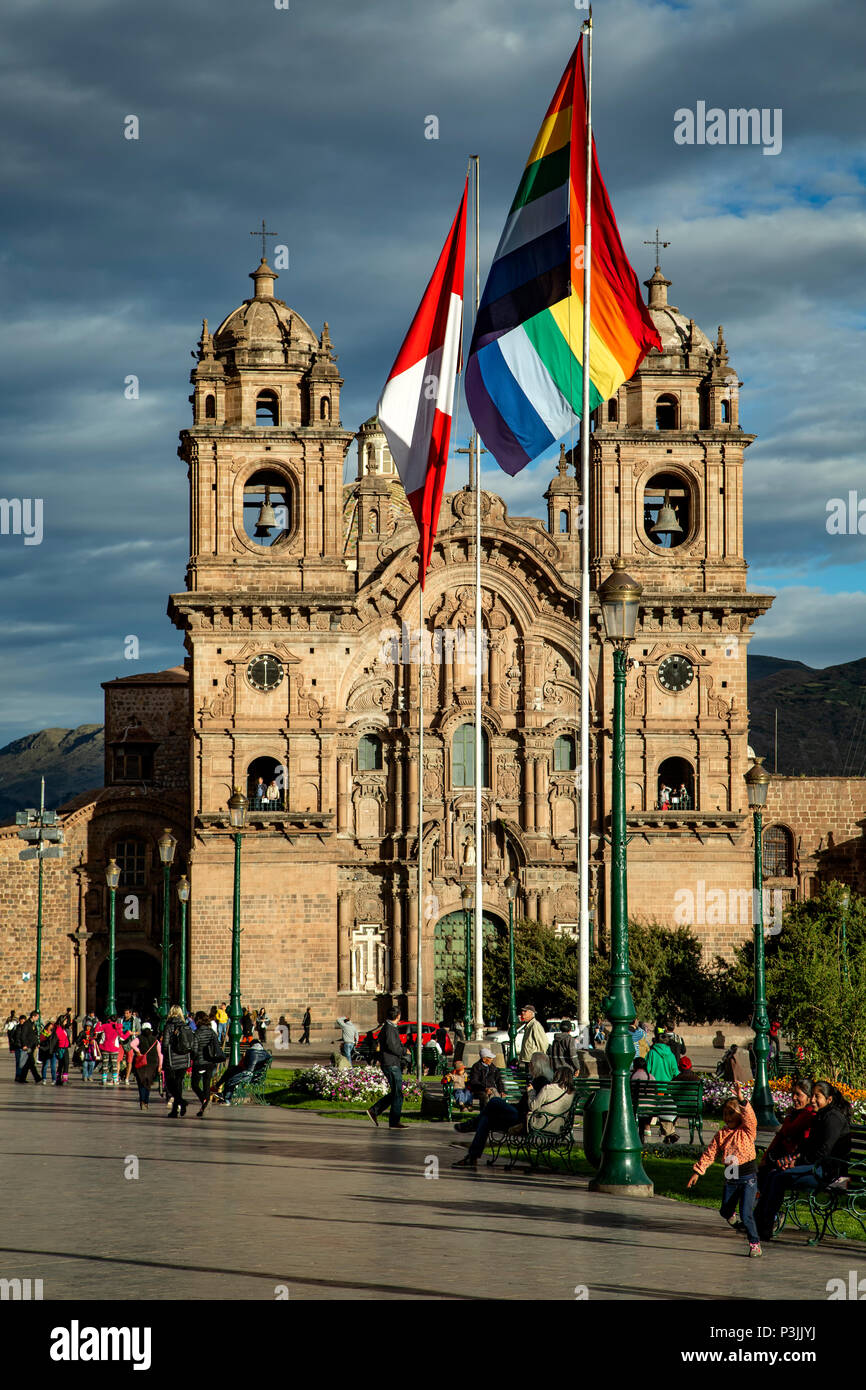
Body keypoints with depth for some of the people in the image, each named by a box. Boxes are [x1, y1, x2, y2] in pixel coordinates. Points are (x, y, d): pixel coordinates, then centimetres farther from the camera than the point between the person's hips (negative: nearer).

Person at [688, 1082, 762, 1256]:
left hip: (748, 1178, -5)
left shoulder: (747, 1130, -6)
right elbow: (710, 1153, 7)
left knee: (746, 1214, -12)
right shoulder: (722, 1134, 5)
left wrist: (741, 1099, -40)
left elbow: (750, 1117, -26)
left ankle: (755, 1243, 3)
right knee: (725, 1211, 12)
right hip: (730, 1179, 5)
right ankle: (731, 1214, 49)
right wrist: (697, 1171, 2)